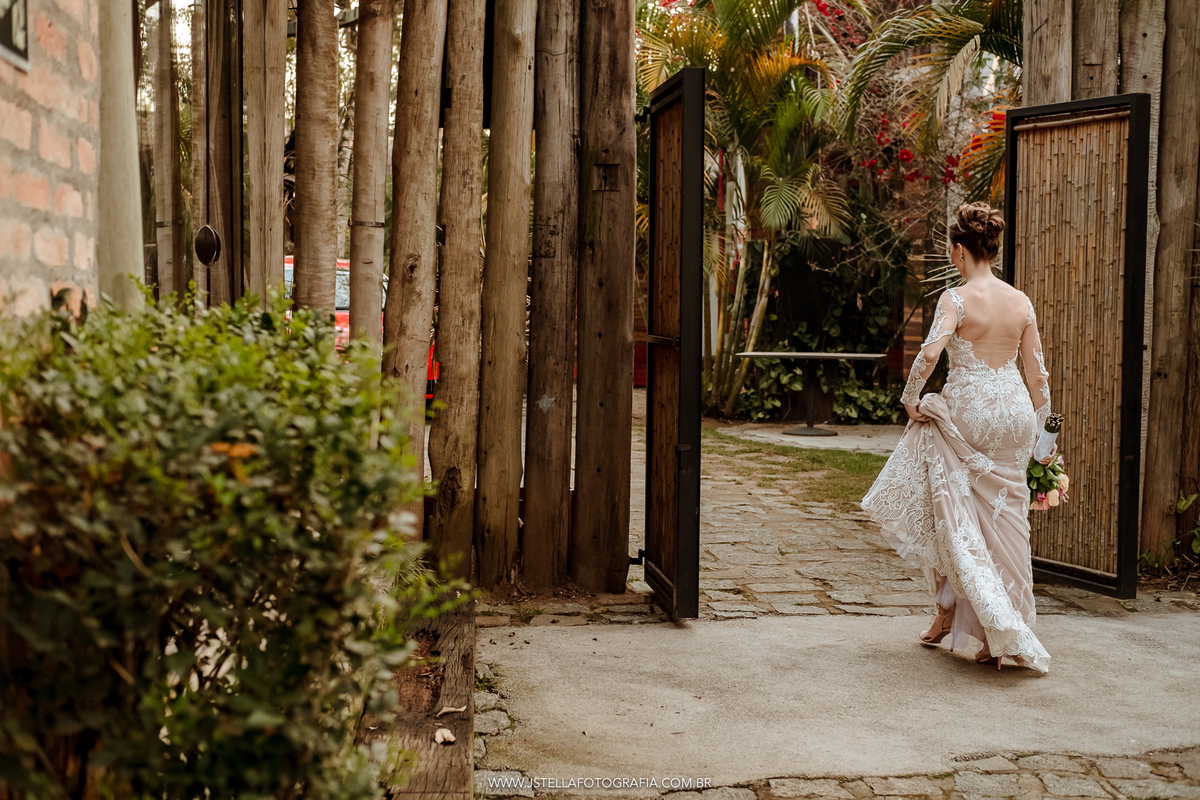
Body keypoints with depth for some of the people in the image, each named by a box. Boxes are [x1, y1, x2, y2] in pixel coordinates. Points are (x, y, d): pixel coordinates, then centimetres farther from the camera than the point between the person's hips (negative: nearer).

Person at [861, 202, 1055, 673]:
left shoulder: (957, 299, -10)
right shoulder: (1021, 302, 5)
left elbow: (929, 353, -24)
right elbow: (1038, 373, 7)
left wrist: (910, 400, -9)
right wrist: (1038, 431, 16)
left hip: (967, 409, -5)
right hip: (1014, 410, 5)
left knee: (950, 513, 11)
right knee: (1003, 521, 11)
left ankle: (948, 610, 14)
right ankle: (997, 639, 16)